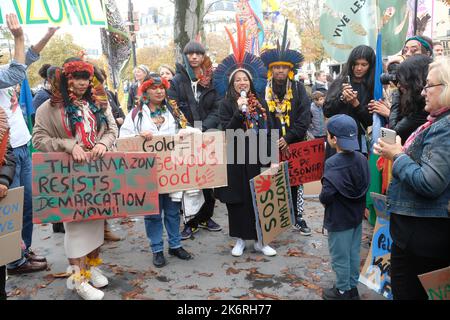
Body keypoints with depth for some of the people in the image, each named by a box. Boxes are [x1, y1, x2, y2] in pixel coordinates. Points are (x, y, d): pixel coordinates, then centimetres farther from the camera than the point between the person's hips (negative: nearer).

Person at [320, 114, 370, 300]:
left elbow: (326, 196, -27)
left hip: (339, 219, -7)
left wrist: (322, 198, -6)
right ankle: (352, 288, 33)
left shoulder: (332, 164, -24)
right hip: (357, 215, 7)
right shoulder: (361, 159, -4)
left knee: (340, 257, 10)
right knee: (353, 254, 19)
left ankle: (343, 291, 24)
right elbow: (365, 186, 6)